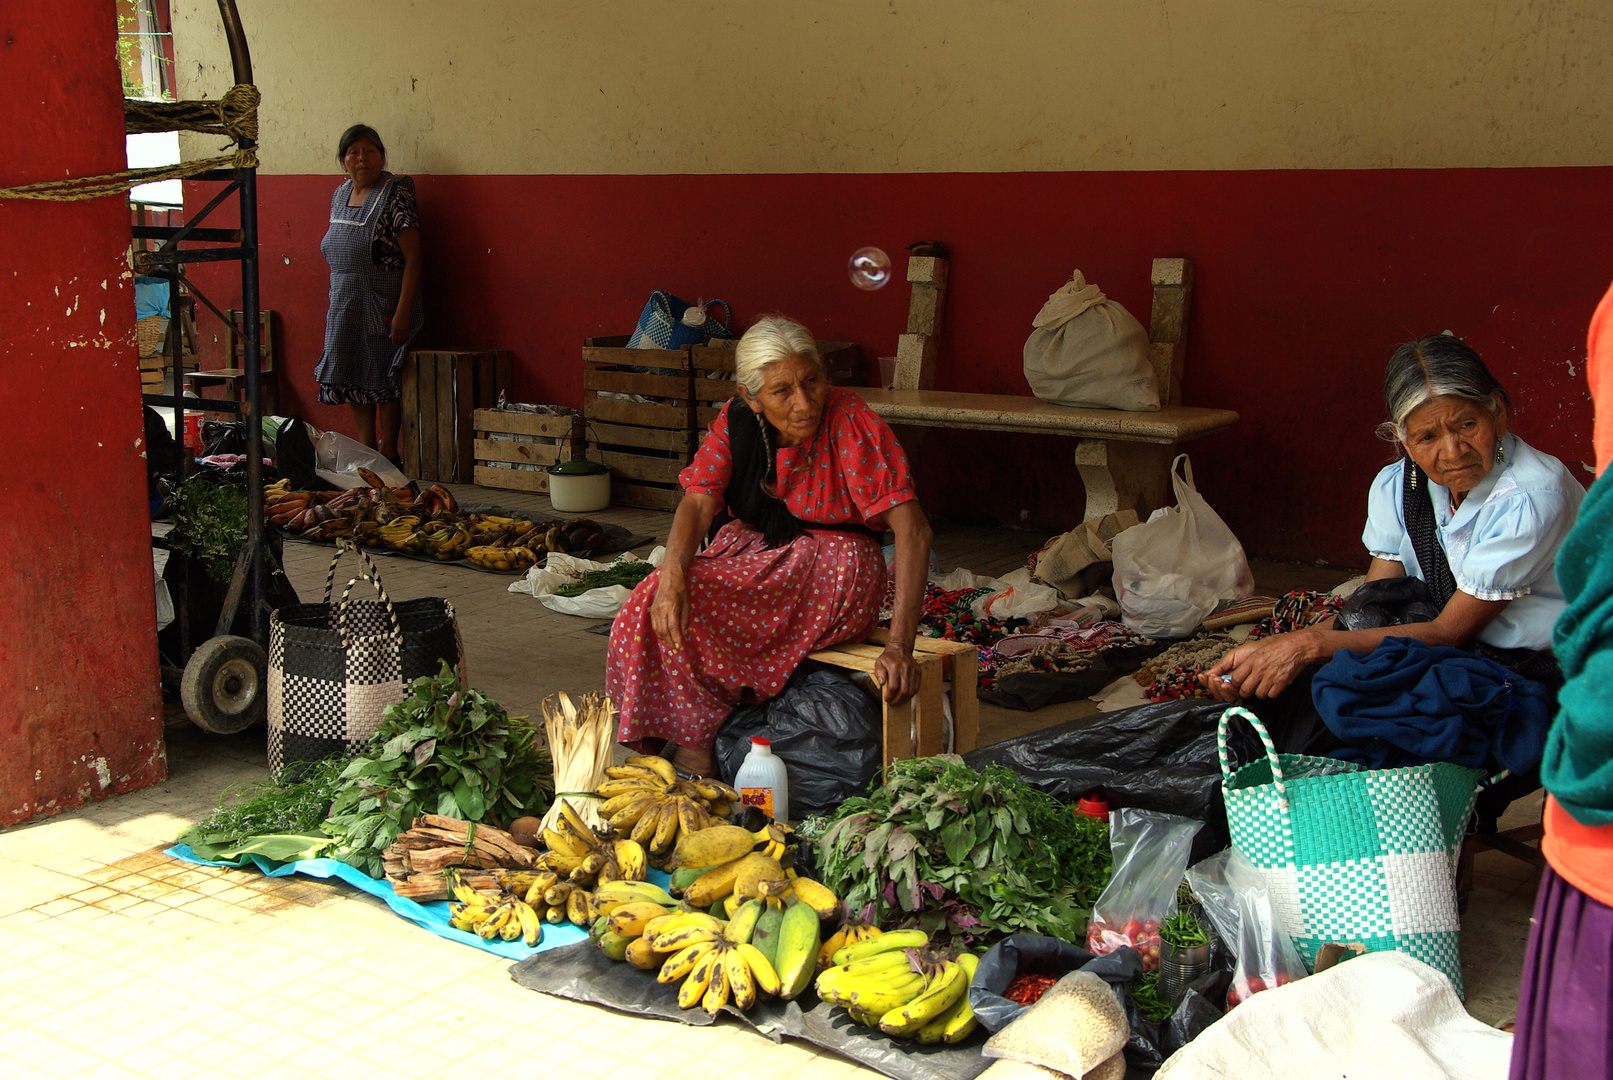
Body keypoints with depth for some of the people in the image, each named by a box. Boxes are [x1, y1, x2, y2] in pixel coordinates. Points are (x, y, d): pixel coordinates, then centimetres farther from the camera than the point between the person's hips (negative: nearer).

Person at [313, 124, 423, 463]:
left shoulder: (395, 194, -12)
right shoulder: (340, 194, 10)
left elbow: (412, 257, -16)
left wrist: (403, 311, -22)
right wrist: (336, 302, 15)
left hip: (383, 305, -7)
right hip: (344, 307, 7)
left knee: (383, 381, 0)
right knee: (353, 379, 11)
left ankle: (387, 452, 11)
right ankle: (366, 449, 22)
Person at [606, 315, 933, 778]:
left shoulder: (851, 422, -19)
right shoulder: (735, 421, -5)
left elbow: (913, 530, -25)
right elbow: (698, 503, -14)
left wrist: (900, 645, -33)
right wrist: (671, 578, -37)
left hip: (832, 568, -5)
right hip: (752, 550, 5)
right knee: (659, 601, -21)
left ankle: (695, 751, -12)